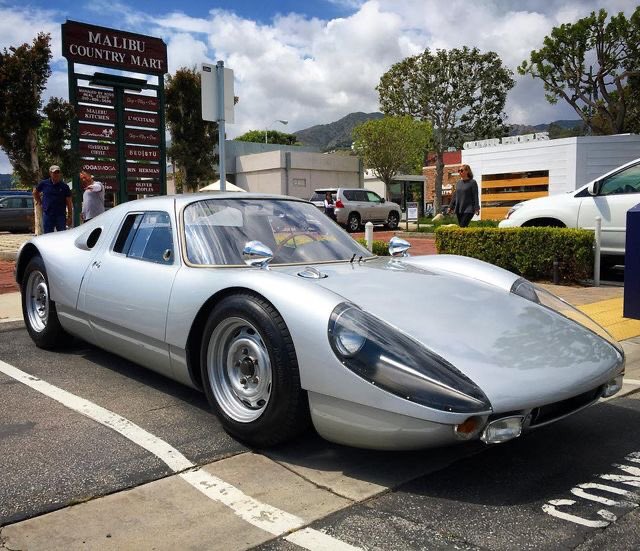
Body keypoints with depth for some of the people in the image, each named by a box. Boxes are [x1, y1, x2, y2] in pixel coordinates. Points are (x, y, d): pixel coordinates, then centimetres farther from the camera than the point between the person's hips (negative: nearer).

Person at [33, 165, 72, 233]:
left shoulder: (64, 186, 1)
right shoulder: (44, 184, 4)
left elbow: (69, 203, 1)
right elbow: (35, 192, 22)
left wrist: (69, 217, -3)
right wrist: (39, 201, 11)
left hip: (61, 215, -1)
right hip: (47, 214, 1)